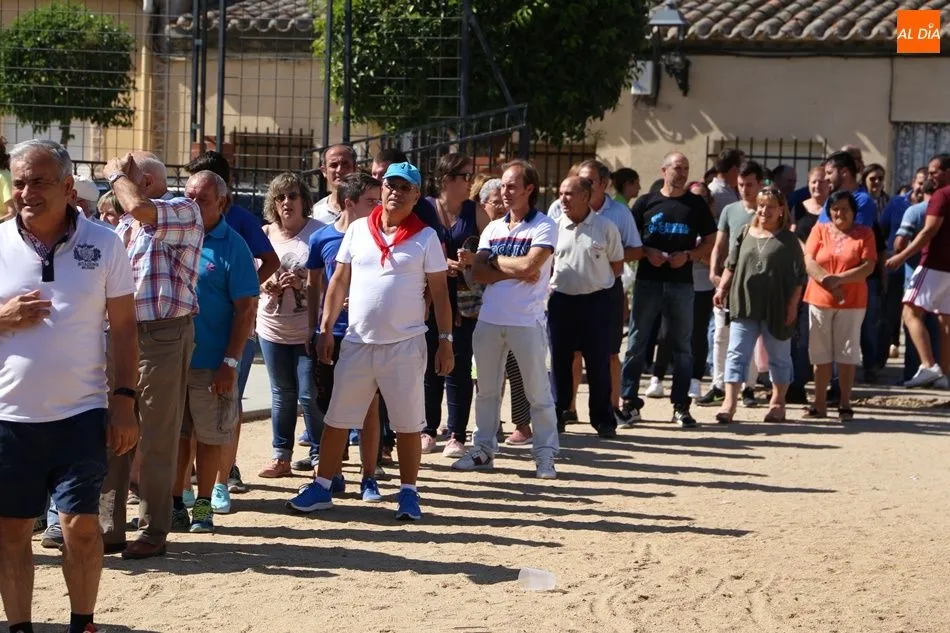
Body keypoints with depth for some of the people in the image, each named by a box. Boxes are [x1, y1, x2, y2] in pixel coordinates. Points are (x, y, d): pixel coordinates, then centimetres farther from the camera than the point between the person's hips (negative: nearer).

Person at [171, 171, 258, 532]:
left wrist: (230, 362, -14)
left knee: (209, 437, 5)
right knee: (176, 434, 10)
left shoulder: (232, 246, -6)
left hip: (211, 364, -4)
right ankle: (174, 503, 19)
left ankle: (203, 506, 16)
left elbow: (246, 309, -9)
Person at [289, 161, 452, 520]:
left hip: (405, 345, -3)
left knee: (408, 423, 4)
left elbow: (439, 292, 0)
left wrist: (445, 340, -4)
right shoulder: (358, 230, 6)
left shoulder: (425, 237, -1)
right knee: (337, 418, 7)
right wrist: (326, 329, 4)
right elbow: (339, 282, 9)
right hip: (357, 342, 3)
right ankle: (321, 487, 15)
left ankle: (408, 493, 16)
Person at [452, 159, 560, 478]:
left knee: (538, 392, 1)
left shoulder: (544, 226, -5)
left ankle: (545, 454, 7)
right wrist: (514, 272, -12)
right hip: (489, 319, 6)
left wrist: (495, 261, -3)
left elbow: (529, 265, -19)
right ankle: (483, 449, 22)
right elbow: (477, 273, 1)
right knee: (487, 389, 13)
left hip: (527, 321, -6)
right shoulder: (493, 228, 12)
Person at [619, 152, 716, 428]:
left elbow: (710, 242, 8)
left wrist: (688, 255, -9)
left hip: (681, 283, 1)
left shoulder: (696, 204, 8)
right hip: (648, 280, -1)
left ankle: (680, 406, 10)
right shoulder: (646, 202, 6)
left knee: (681, 345, 4)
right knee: (637, 341, 0)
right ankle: (630, 403, 6)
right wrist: (647, 252, -11)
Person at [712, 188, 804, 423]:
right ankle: (729, 402, -8)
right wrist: (722, 289, 4)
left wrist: (792, 305, -9)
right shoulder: (745, 233, 8)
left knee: (779, 356, 11)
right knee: (737, 354, -5)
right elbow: (731, 266, 13)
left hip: (776, 309, -2)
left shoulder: (788, 239, -1)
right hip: (744, 306, 2)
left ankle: (778, 403, 24)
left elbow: (797, 277, -3)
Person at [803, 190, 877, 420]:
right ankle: (820, 405, 12)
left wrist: (839, 279, -18)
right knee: (820, 355, 5)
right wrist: (827, 280, -17)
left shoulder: (864, 234, 3)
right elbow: (808, 261, -2)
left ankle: (845, 404, 8)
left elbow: (868, 266, -7)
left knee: (847, 354, 1)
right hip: (820, 300, 2)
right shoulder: (820, 230, 7)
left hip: (852, 302, -1)